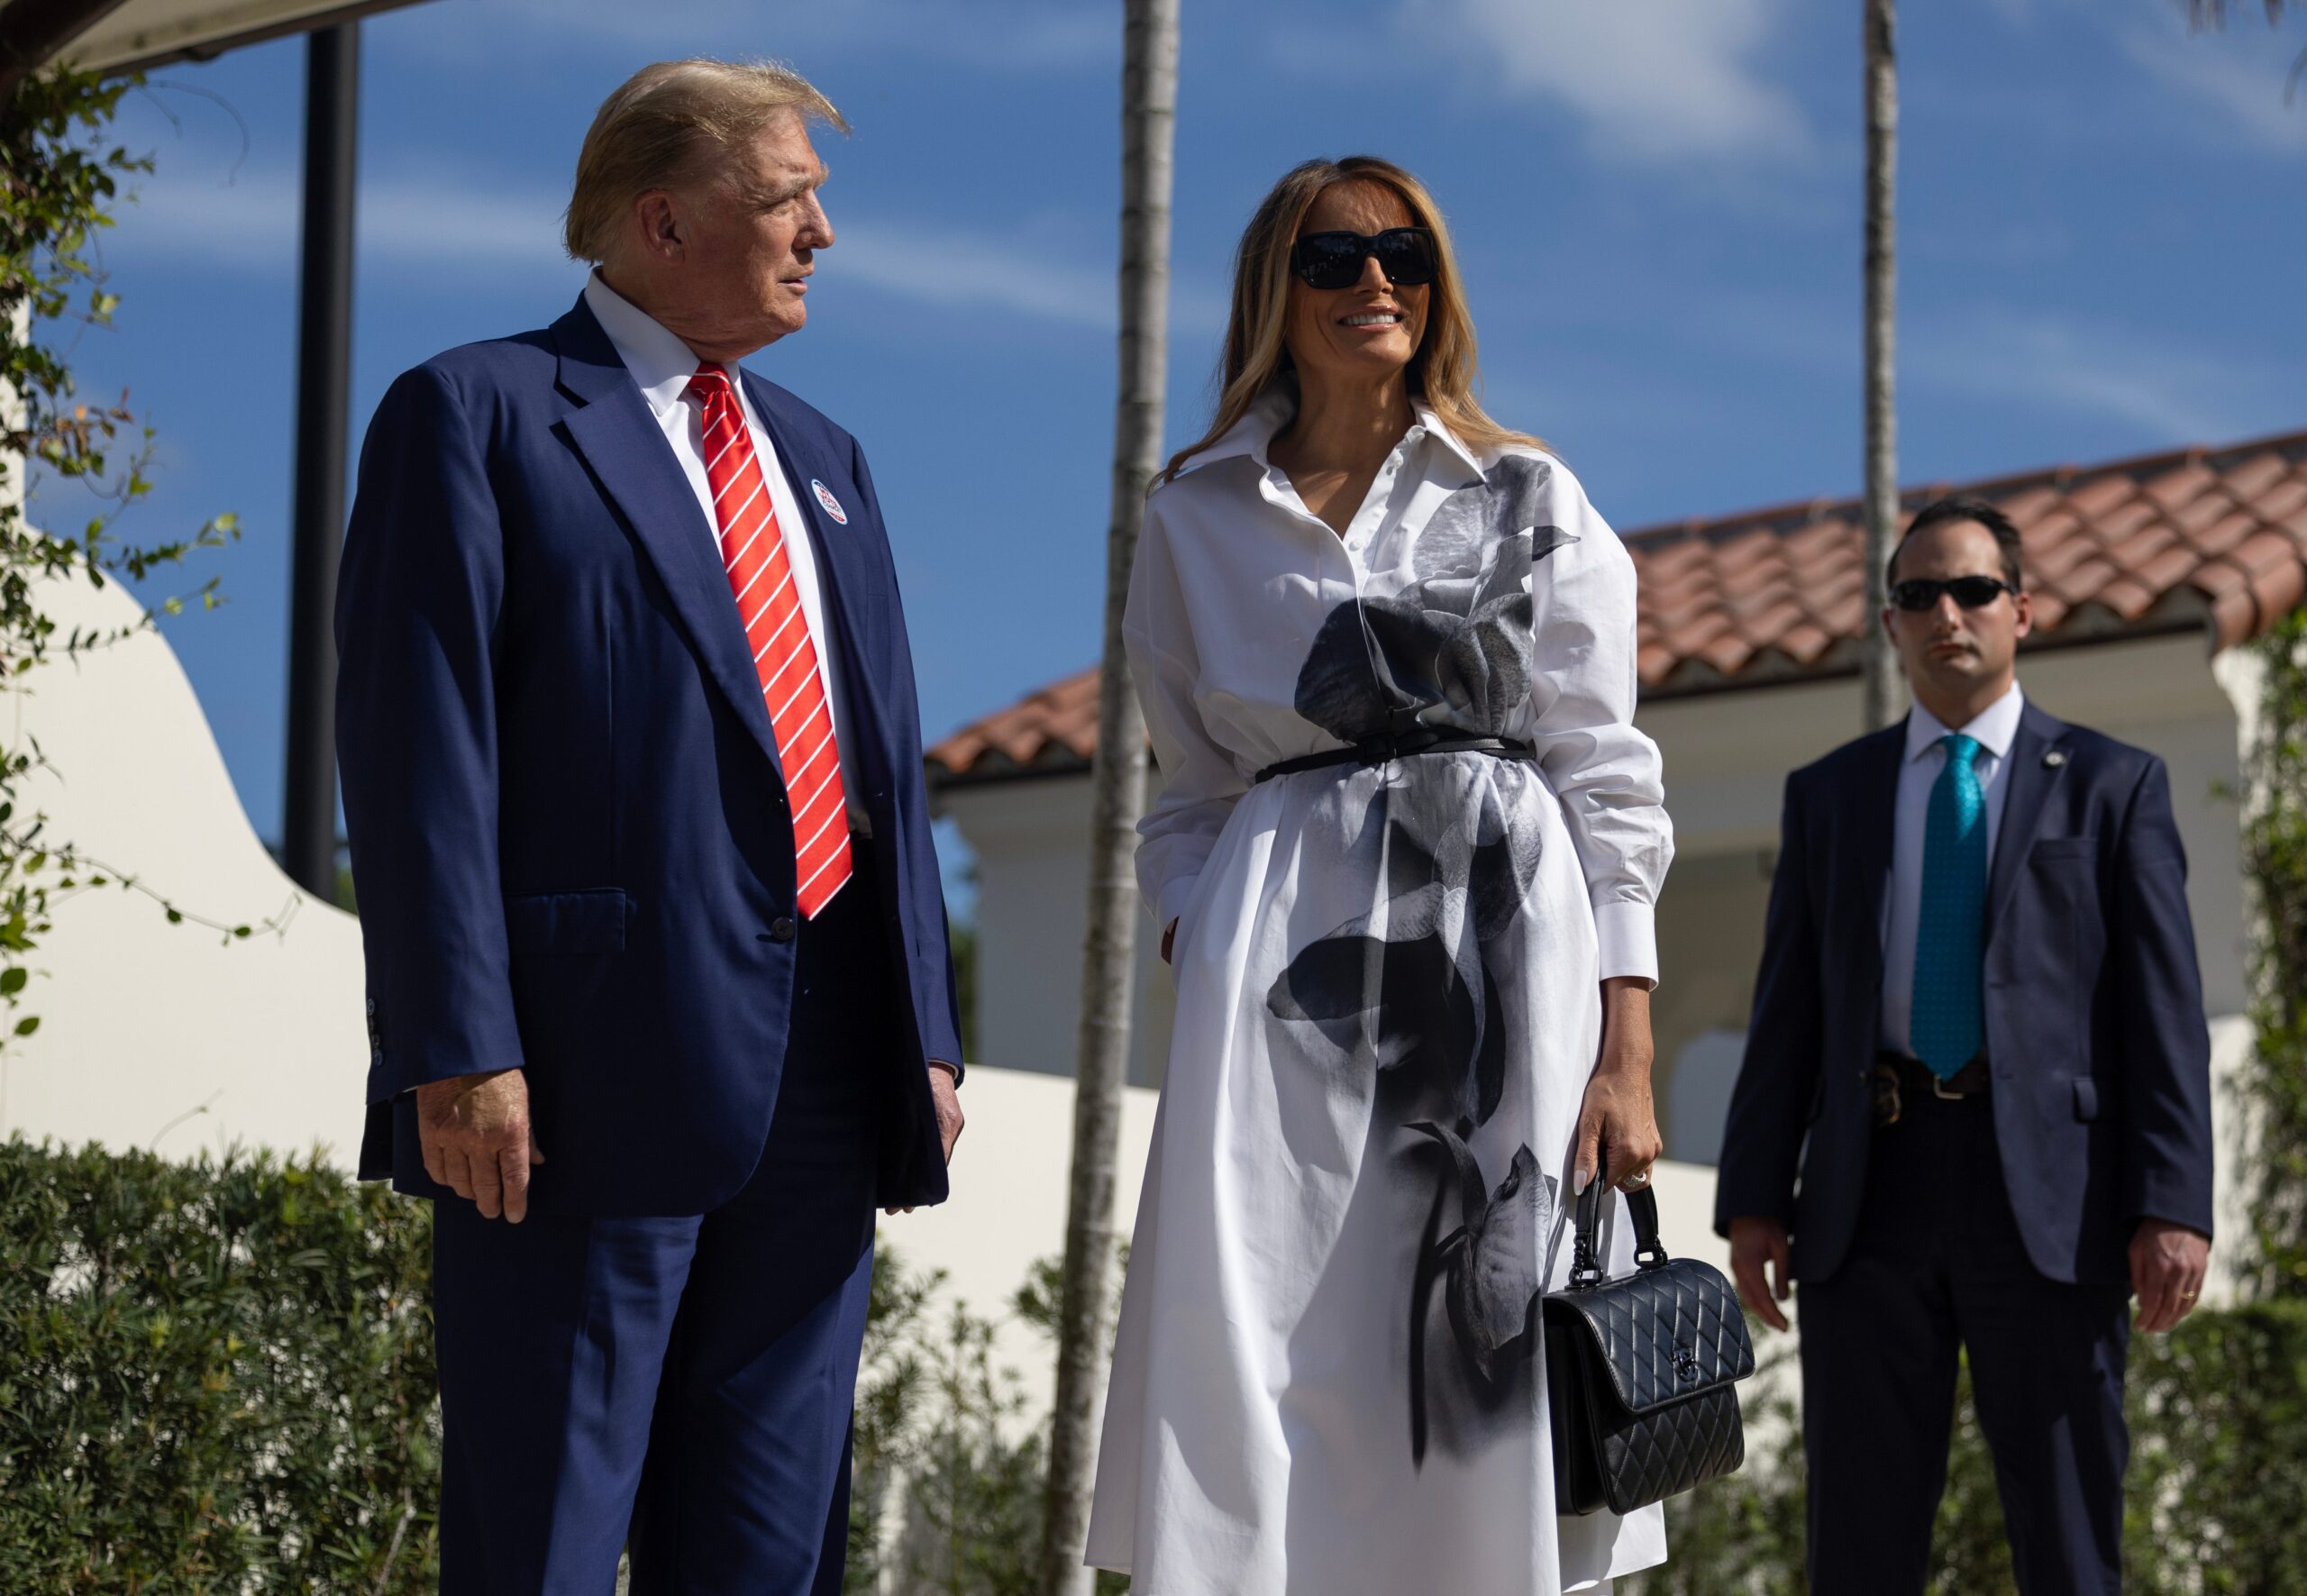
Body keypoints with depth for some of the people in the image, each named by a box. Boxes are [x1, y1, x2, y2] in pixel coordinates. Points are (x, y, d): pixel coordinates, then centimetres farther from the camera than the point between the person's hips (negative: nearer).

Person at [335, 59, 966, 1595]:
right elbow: (417, 755, -9)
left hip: (818, 1074, 7)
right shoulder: (475, 415, -1)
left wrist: (928, 1033, 13)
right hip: (597, 1063, -7)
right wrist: (456, 1054, -17)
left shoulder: (823, 461, 22)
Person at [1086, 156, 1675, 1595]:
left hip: (1503, 943, -1)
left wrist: (1625, 1050, -6)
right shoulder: (1197, 518, 15)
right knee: (1257, 1357, -7)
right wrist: (1199, 975, -1)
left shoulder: (1531, 500, 11)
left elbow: (1607, 785, 4)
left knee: (1489, 1364, -5)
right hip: (1282, 954, 1)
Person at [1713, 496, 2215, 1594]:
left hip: (2047, 1202, -2)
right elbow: (1787, 1012, 12)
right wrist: (1753, 1197, 2)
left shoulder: (2112, 787, 9)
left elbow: (2163, 1011, 1)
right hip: (1869, 1194, 2)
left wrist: (2173, 1206, -9)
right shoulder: (1828, 795, 16)